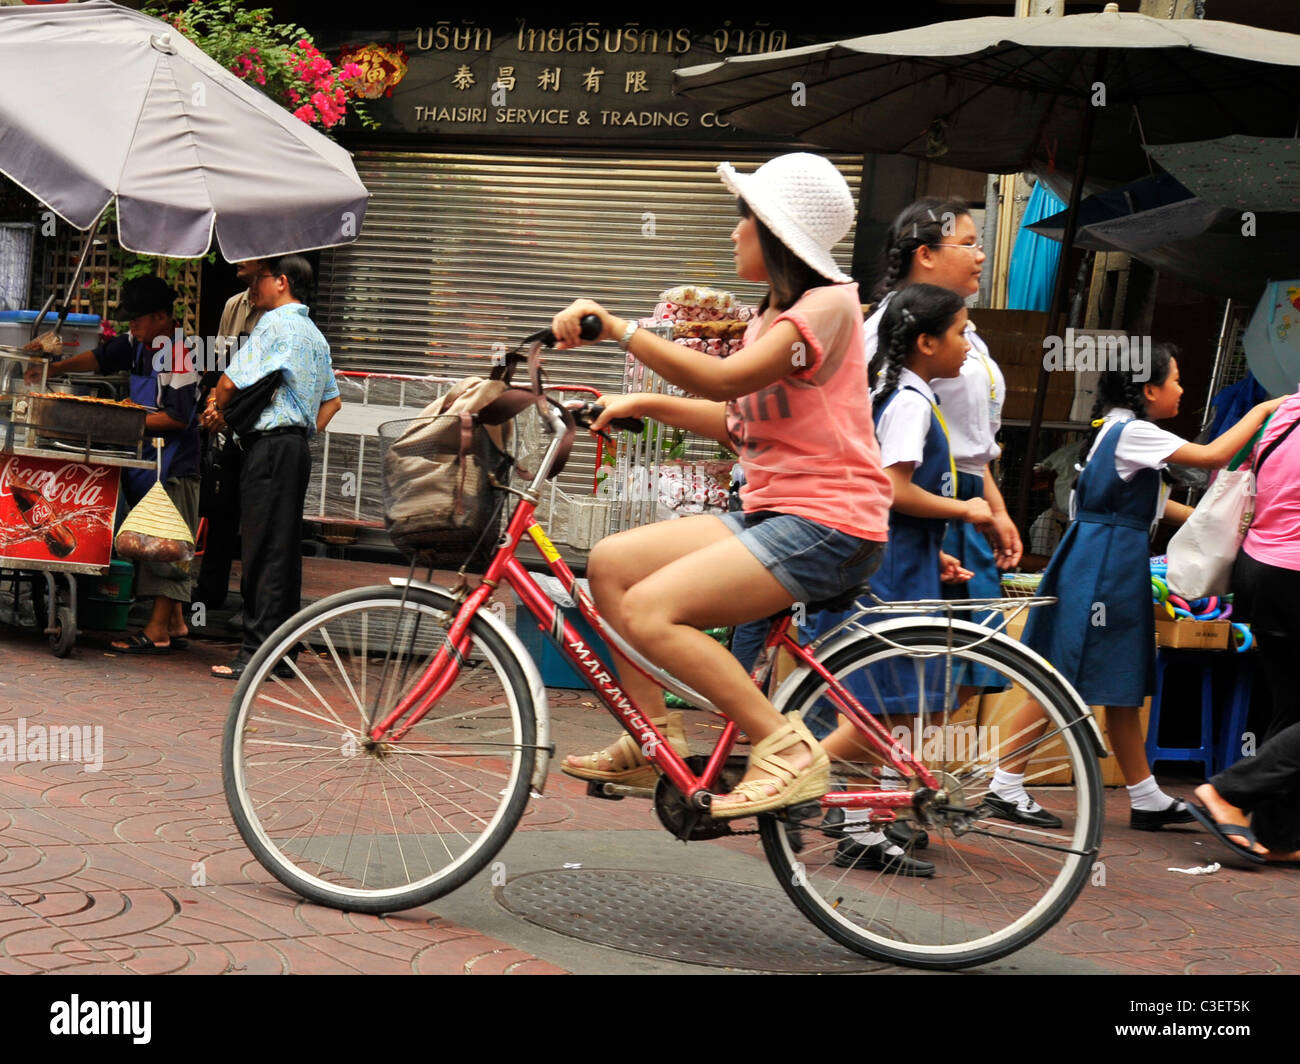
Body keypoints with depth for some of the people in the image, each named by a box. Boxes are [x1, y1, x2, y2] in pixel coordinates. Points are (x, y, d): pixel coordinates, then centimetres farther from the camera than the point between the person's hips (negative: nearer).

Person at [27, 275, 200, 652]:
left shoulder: (179, 353, -18)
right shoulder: (139, 342, 9)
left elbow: (179, 418, -20)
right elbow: (101, 357, 20)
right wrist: (53, 369, 10)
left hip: (173, 464, -9)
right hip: (146, 458, 9)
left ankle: (157, 631, -5)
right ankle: (175, 624, 19)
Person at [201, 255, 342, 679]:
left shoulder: (274, 325, -9)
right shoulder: (314, 334, 20)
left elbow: (232, 380, -12)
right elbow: (332, 399, 25)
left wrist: (217, 412, 7)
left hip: (270, 446, -9)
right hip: (297, 446, 9)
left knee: (265, 551, -9)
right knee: (286, 550, 9)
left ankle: (258, 654, -9)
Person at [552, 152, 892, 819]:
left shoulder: (827, 304, -10)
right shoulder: (771, 319, 20)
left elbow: (726, 379, -24)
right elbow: (741, 425, 19)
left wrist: (620, 330, -27)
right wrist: (644, 405, 12)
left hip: (825, 524, -10)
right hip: (769, 514, 10)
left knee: (649, 610, -22)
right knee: (611, 563, 3)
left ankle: (787, 751, -17)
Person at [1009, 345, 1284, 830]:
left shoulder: (1120, 429, 16)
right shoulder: (1131, 432, -14)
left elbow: (1151, 502, 21)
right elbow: (1213, 456, -19)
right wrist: (1263, 409, -8)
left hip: (1118, 568, 10)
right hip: (1100, 566, -10)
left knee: (1123, 687, 11)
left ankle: (1147, 799, 15)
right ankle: (1005, 785, 0)